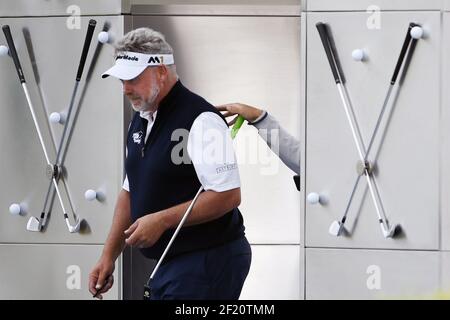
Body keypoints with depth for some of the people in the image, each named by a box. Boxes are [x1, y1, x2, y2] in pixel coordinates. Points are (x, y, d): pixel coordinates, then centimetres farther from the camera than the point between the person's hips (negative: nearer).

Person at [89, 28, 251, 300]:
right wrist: (109, 256, 15)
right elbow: (131, 191, 21)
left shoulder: (200, 120, -16)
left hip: (208, 262, -9)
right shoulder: (140, 122, 13)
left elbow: (227, 195, -21)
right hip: (169, 264, 9)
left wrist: (161, 220, -21)